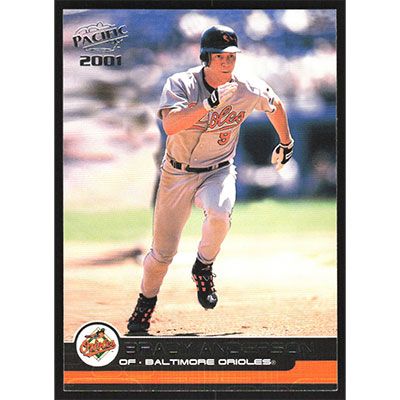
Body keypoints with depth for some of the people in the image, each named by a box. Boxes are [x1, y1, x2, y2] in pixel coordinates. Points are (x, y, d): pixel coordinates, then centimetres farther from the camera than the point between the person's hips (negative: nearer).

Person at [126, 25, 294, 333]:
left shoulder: (249, 90, -11)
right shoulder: (180, 84, -18)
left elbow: (276, 105, 12)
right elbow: (170, 125, -35)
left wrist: (286, 143, 23)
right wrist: (209, 104, -44)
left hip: (218, 172, 1)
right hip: (177, 174, 0)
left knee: (219, 215, -34)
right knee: (162, 253, 3)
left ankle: (203, 269, -3)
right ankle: (145, 305, 32)